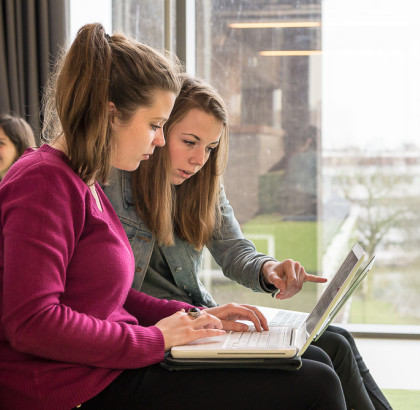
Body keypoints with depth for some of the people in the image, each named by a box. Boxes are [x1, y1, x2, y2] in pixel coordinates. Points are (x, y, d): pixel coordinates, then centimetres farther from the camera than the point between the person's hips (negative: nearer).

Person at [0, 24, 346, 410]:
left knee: (314, 362, 10)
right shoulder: (44, 182, -15)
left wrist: (193, 317, 9)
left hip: (111, 366, 10)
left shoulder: (82, 184, 17)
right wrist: (155, 338, -17)